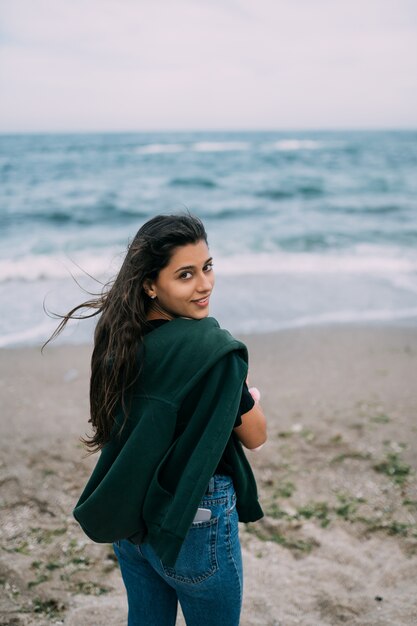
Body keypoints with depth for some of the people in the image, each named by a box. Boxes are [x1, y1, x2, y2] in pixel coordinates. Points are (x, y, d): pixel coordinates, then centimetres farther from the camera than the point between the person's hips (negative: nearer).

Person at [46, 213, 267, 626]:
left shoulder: (120, 335, -5)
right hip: (195, 520, -6)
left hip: (128, 512, 6)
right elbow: (255, 437, -12)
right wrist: (248, 397, 8)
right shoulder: (215, 348, -24)